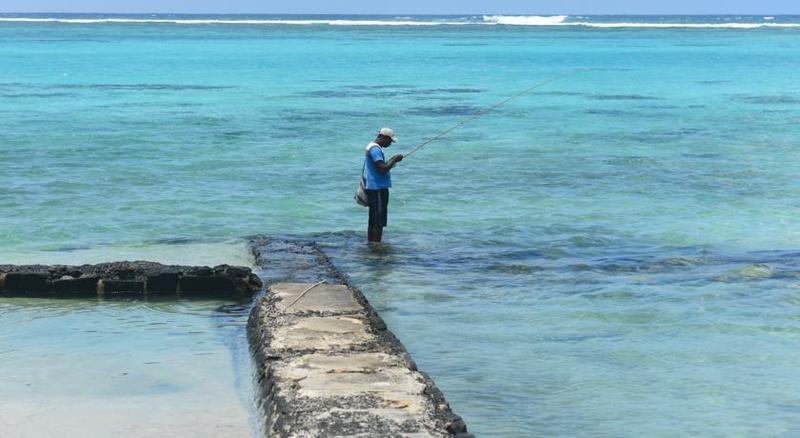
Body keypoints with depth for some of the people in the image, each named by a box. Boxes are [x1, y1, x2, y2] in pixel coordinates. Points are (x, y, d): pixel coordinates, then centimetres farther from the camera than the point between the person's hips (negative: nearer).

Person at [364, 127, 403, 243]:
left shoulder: (373, 147, 17)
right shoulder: (375, 149, -16)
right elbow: (383, 169, -24)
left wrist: (391, 161, 13)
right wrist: (394, 160, -12)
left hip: (374, 188, 11)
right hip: (378, 189, -11)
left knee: (373, 221, 13)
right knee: (379, 221, -9)